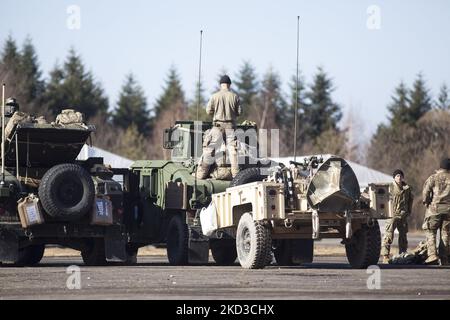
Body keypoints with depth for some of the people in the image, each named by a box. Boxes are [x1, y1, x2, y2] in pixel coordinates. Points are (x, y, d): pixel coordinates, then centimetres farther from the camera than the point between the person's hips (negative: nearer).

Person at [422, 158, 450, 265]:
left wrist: (426, 202, 7)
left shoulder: (433, 178, 0)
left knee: (430, 232, 3)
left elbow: (425, 192, -8)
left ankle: (432, 255, -14)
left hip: (435, 208, -2)